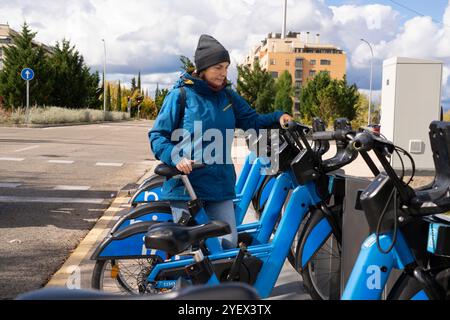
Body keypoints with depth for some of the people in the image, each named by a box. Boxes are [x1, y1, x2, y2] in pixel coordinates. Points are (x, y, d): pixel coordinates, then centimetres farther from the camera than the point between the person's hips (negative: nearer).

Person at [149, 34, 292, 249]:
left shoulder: (228, 96, 11)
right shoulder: (180, 95, -6)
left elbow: (252, 121, 13)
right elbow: (157, 135, -7)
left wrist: (277, 117, -5)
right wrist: (176, 157, -24)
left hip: (221, 186, 5)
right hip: (185, 185, -4)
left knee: (229, 244, 3)